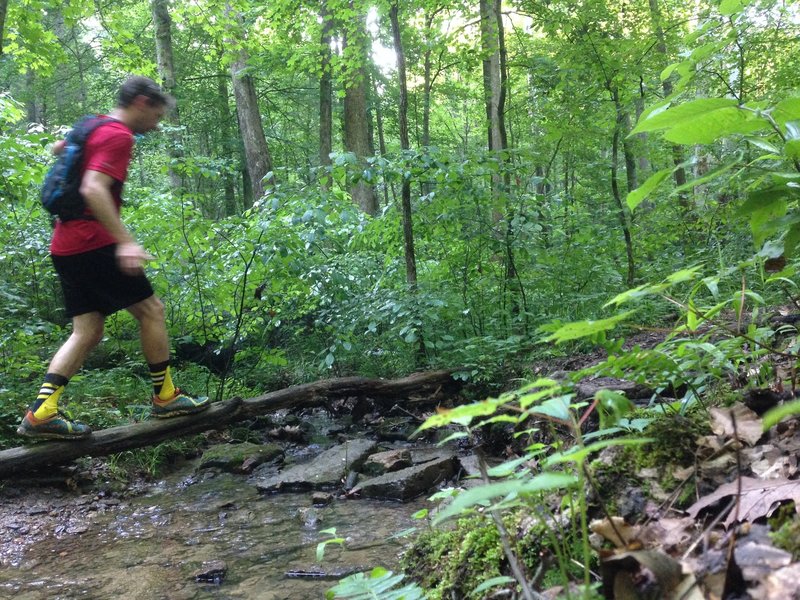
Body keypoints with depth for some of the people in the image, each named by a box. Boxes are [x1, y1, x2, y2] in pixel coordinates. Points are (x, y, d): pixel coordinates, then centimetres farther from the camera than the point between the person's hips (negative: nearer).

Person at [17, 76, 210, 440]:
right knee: (151, 309, 1)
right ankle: (165, 397, 8)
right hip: (93, 243, -9)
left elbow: (58, 149, 39)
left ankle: (40, 413, -3)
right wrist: (126, 241, -32)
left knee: (88, 331, 6)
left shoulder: (93, 128, 18)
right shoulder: (119, 137, -11)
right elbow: (93, 189, -25)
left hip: (65, 246, 9)